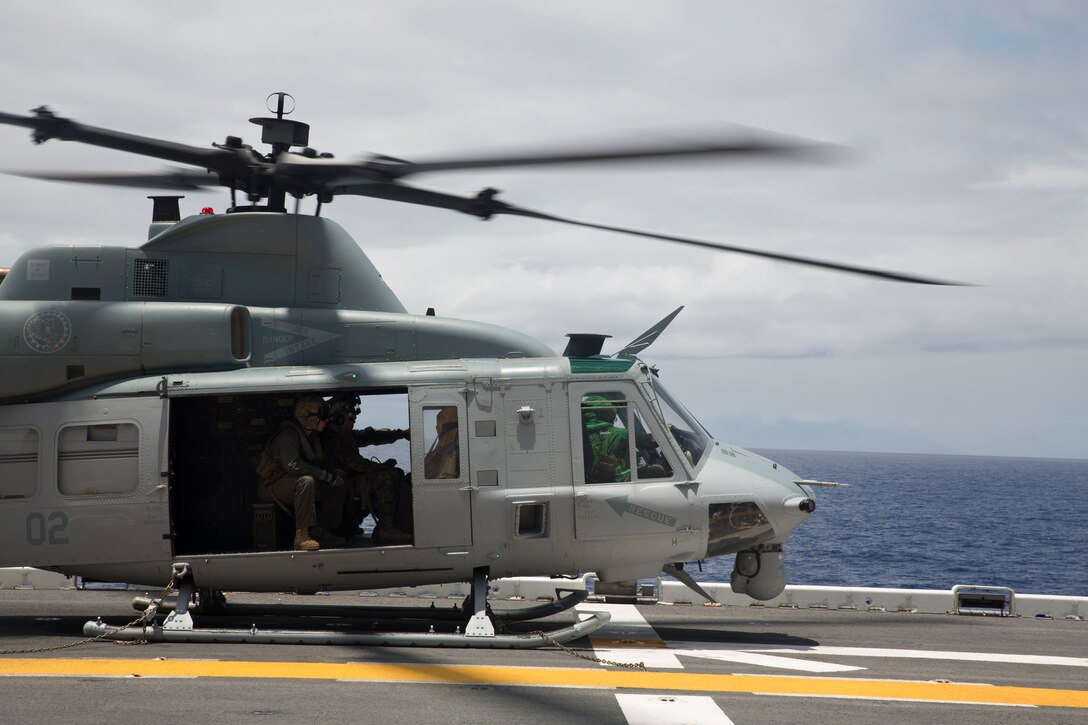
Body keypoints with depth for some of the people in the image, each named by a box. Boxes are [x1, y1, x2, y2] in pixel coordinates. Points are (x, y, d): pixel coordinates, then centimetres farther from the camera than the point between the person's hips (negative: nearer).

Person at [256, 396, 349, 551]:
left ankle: (320, 532, -3)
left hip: (296, 485, 9)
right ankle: (302, 536, -41)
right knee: (306, 481, -38)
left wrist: (336, 474, -8)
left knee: (340, 486, -1)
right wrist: (328, 476, -29)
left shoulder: (313, 437, 11)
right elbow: (292, 465, -34)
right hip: (273, 487, -9)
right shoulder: (289, 434, -20)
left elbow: (321, 465, 17)